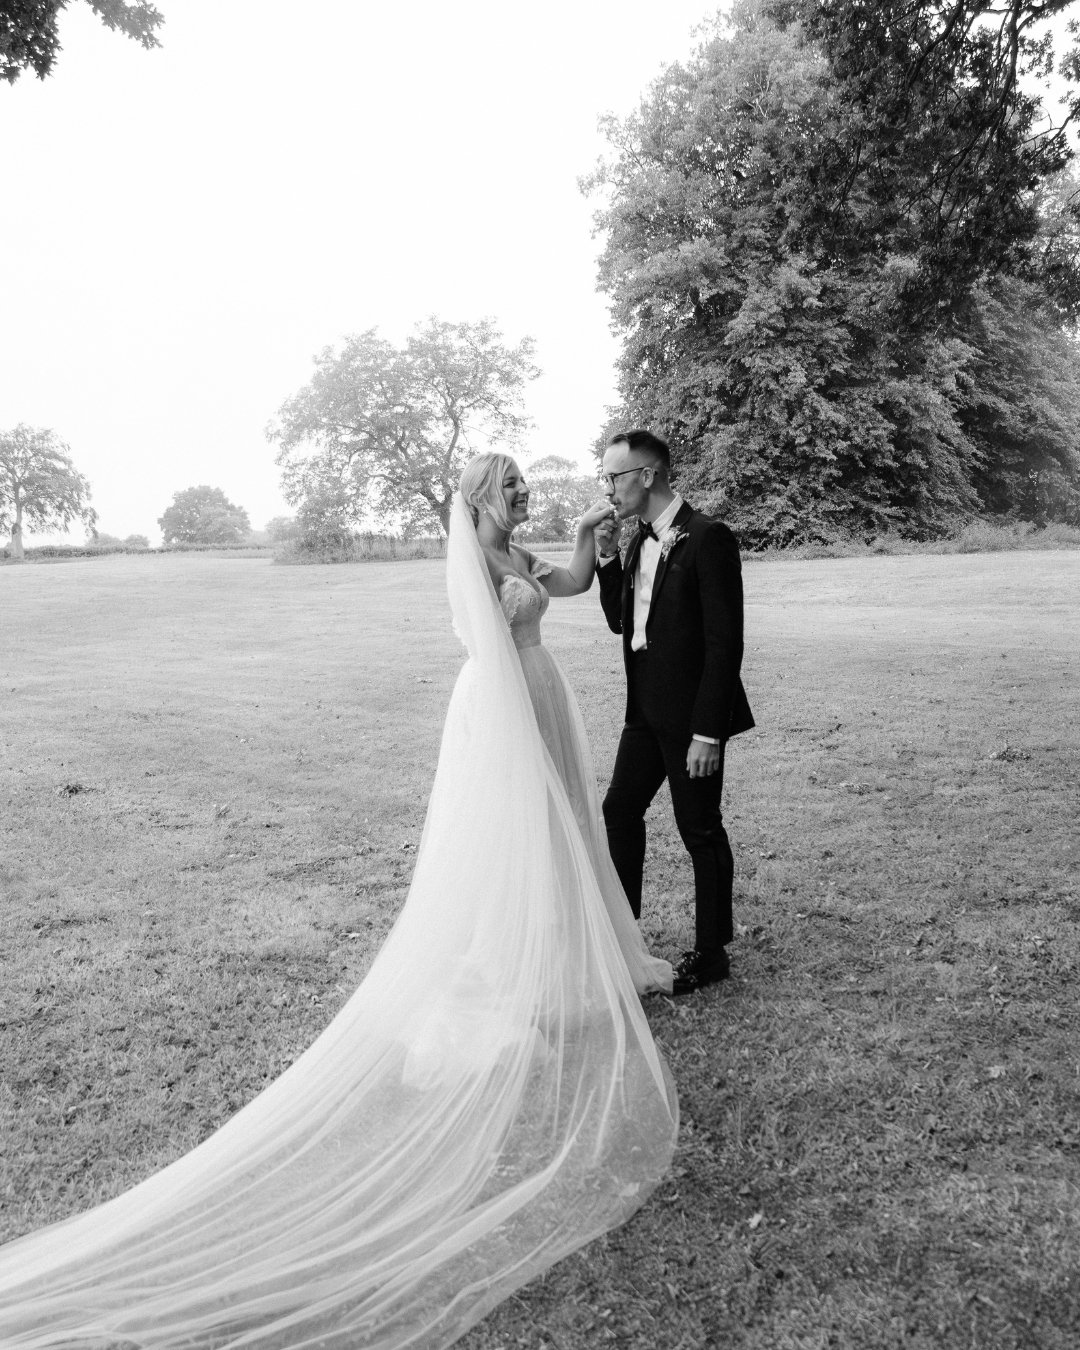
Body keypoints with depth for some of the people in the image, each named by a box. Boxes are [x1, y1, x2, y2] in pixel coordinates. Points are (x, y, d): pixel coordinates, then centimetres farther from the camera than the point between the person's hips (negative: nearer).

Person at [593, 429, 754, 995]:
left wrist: (707, 732, -21)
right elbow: (620, 623, 14)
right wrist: (607, 558, 0)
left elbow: (725, 642, -19)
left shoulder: (708, 539, -16)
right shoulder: (640, 541, 10)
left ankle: (710, 952, 21)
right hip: (646, 709, 9)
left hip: (691, 713, -8)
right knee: (619, 810, 15)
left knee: (700, 829, 4)